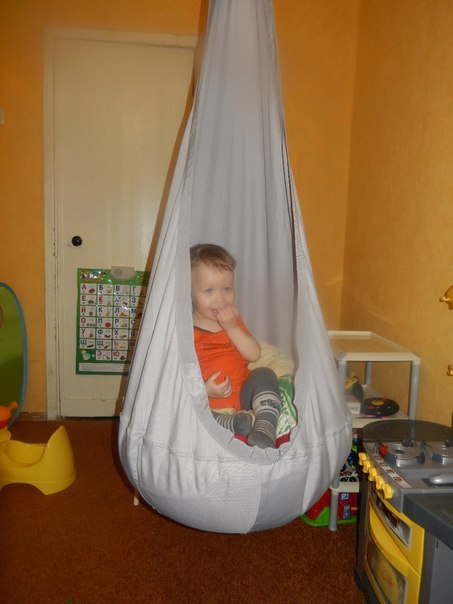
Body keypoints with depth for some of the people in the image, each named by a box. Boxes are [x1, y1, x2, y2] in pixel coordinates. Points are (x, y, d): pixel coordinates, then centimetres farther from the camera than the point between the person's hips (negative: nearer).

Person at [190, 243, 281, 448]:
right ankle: (235, 423, -31)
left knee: (264, 375, -21)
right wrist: (203, 390, -23)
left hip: (242, 396, 4)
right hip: (205, 403, -3)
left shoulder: (233, 320, 13)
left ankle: (264, 431, -33)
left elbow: (254, 355, 2)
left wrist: (233, 328, -10)